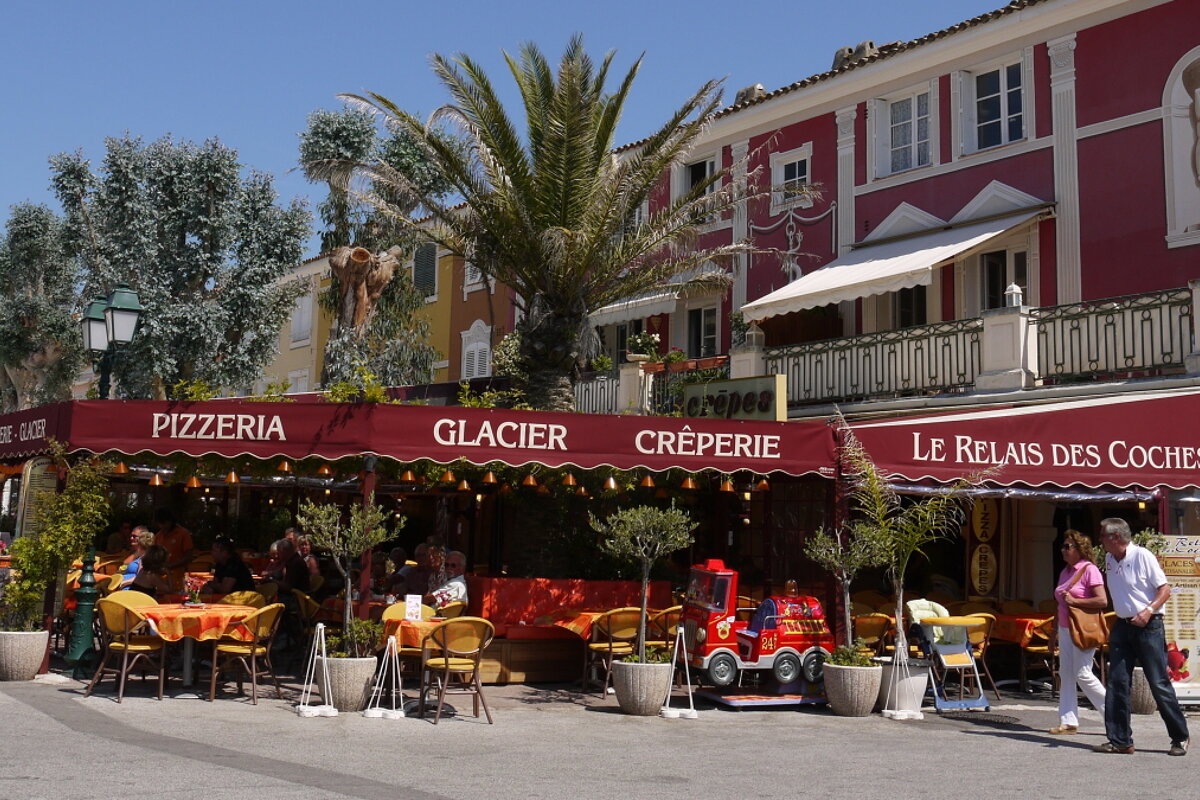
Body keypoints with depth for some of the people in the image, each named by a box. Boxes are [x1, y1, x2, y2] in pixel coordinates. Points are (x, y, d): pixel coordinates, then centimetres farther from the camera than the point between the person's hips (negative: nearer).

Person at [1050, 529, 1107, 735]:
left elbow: (1102, 601, -19)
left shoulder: (1089, 570, -10)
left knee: (1082, 674, -8)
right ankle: (1068, 721, 9)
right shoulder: (1065, 572, 15)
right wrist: (1055, 633, 19)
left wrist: (1075, 601, -18)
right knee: (1066, 673, 6)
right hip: (1065, 629, 8)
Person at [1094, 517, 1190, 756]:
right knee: (1117, 683, 1)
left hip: (1148, 626, -7)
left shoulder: (1143, 556, -11)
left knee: (1159, 684, -3)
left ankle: (1180, 738, 11)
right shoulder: (1109, 560, 9)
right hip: (1122, 626, 7)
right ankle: (1120, 740, 6)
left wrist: (1149, 610, -25)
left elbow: (1165, 589, -11)